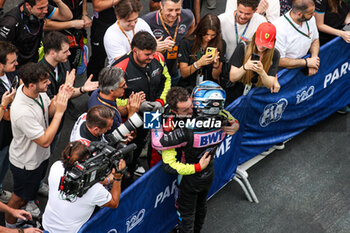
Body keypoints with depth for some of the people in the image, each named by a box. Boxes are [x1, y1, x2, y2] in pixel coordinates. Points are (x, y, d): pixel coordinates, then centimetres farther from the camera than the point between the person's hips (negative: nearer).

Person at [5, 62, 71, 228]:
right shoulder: (22, 112, -42)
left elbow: (49, 111, 2)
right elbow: (45, 141, -34)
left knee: (31, 187, 34)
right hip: (26, 163, -7)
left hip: (40, 155, 7)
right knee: (19, 198, 20)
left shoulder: (38, 90, -17)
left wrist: (59, 99, -19)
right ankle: (10, 226, 45)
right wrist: (60, 111, -35)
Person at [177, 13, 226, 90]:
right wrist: (199, 63, -21)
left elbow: (215, 77, 3)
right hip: (188, 86, -1)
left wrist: (216, 63, -17)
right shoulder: (186, 43, -3)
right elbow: (183, 74, -5)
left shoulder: (221, 44, 2)